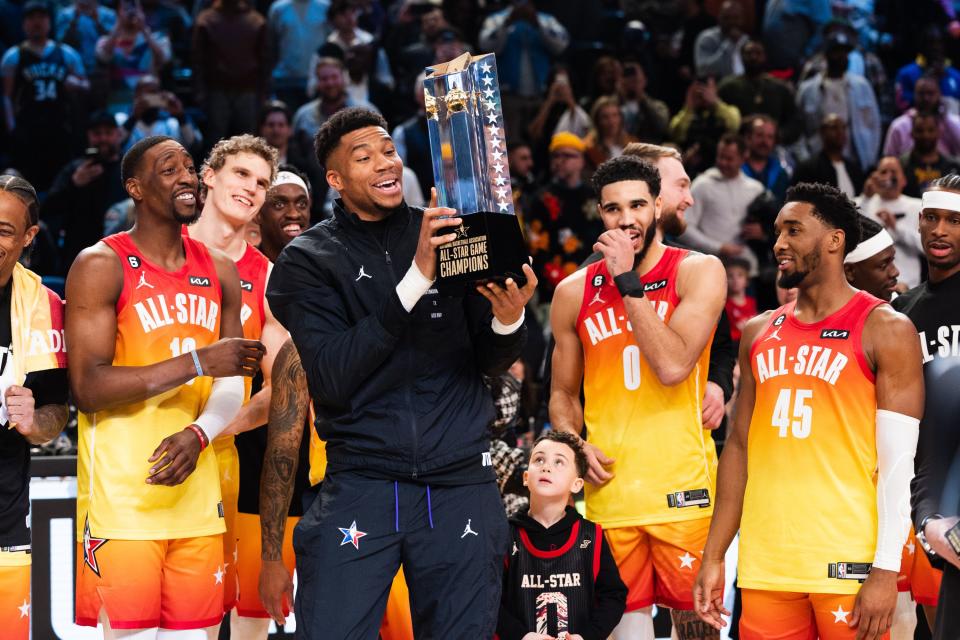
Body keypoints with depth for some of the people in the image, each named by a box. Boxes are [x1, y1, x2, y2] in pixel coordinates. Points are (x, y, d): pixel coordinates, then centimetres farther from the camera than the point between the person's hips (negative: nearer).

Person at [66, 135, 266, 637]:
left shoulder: (220, 272, 14)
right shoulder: (101, 266, -6)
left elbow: (231, 384, 13)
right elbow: (88, 388, -14)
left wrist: (199, 435, -8)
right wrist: (199, 361, -18)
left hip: (197, 498, 6)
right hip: (121, 498, -6)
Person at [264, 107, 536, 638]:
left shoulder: (451, 235, 8)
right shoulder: (308, 261, 1)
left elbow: (490, 362, 9)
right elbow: (333, 378, -13)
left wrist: (507, 320, -16)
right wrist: (416, 279, -19)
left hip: (459, 482, 2)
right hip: (362, 481, -2)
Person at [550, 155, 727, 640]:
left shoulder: (698, 272, -2)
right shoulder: (574, 293, 9)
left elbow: (672, 366, -17)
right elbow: (563, 394, 18)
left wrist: (628, 281, -14)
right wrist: (576, 446, -2)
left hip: (682, 490, -3)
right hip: (609, 489, 3)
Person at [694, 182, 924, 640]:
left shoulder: (884, 330, -3)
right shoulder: (759, 333, 13)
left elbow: (897, 461, -8)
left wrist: (886, 571, -15)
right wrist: (713, 557, 10)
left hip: (849, 567, -5)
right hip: (765, 565, 5)